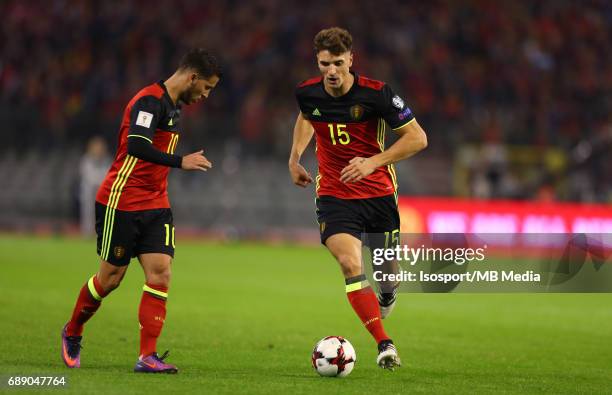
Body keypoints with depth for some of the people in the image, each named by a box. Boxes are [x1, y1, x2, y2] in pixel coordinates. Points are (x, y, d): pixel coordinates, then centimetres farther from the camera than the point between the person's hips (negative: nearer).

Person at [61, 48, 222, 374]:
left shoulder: (173, 105, 13)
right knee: (111, 277, 2)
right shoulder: (150, 100, -17)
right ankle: (72, 333, 27)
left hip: (155, 206, 8)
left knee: (160, 273, -6)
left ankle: (148, 356, -7)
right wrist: (180, 162, -33)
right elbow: (137, 146, -31)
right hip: (121, 202, -8)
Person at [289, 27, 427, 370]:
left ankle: (388, 294, 50)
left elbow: (418, 138, -14)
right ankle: (385, 344, -21)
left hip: (379, 193, -1)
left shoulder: (376, 93, -17)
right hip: (334, 195, 1)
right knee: (350, 264, -22)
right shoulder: (307, 93, -6)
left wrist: (373, 162, -22)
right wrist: (295, 157, 12)